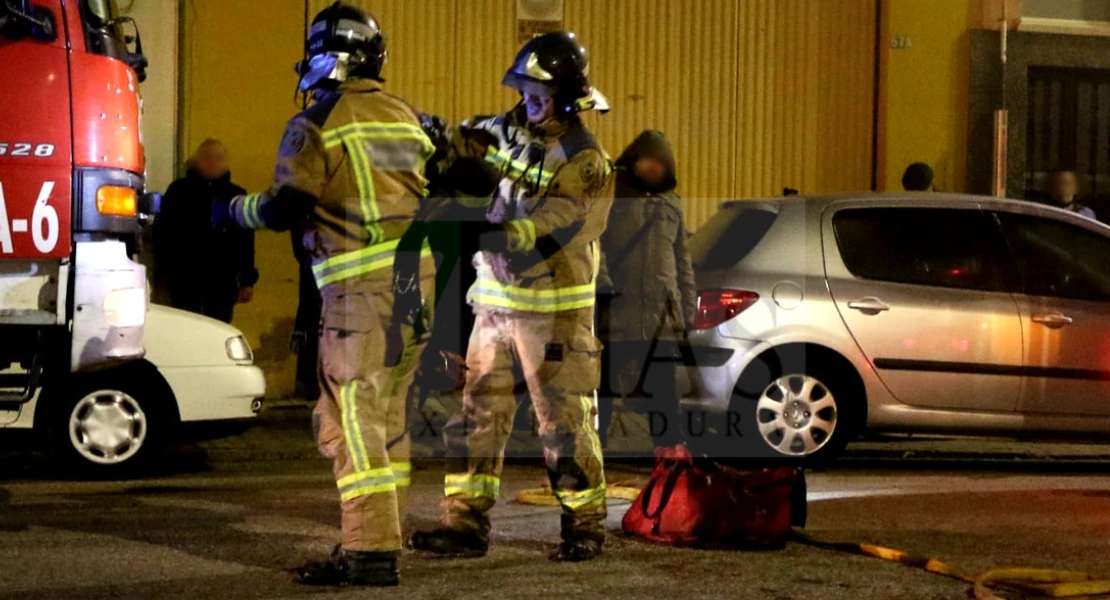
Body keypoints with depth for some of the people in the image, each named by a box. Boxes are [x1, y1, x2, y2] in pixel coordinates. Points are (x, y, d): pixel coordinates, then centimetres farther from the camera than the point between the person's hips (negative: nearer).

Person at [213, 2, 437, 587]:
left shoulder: (317, 123, -6)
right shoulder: (405, 116, 15)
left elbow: (285, 208, -11)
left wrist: (233, 209, 7)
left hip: (363, 284, -7)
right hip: (416, 276, 8)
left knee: (351, 418, -6)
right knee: (387, 414, 16)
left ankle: (370, 551, -10)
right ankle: (383, 533, 21)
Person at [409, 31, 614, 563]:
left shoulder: (585, 164, -13)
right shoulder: (509, 133, 8)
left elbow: (544, 233, -23)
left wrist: (482, 234, -36)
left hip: (554, 311, -6)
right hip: (495, 304, 6)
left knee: (564, 423, 0)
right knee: (476, 417, 5)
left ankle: (585, 526, 12)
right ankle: (465, 525, 10)